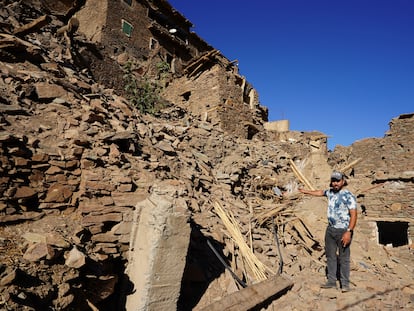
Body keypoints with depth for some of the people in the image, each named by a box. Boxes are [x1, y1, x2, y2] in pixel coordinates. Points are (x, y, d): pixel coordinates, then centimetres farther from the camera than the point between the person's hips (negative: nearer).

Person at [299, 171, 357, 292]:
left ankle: (345, 284, 11)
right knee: (330, 256, 12)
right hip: (330, 229, 7)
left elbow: (353, 215, -19)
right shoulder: (330, 192, 9)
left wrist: (349, 232, -26)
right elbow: (321, 192, 32)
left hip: (343, 231, -7)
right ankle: (331, 282, 21)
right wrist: (307, 191, 42)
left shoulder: (348, 195, -14)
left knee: (344, 258, -1)